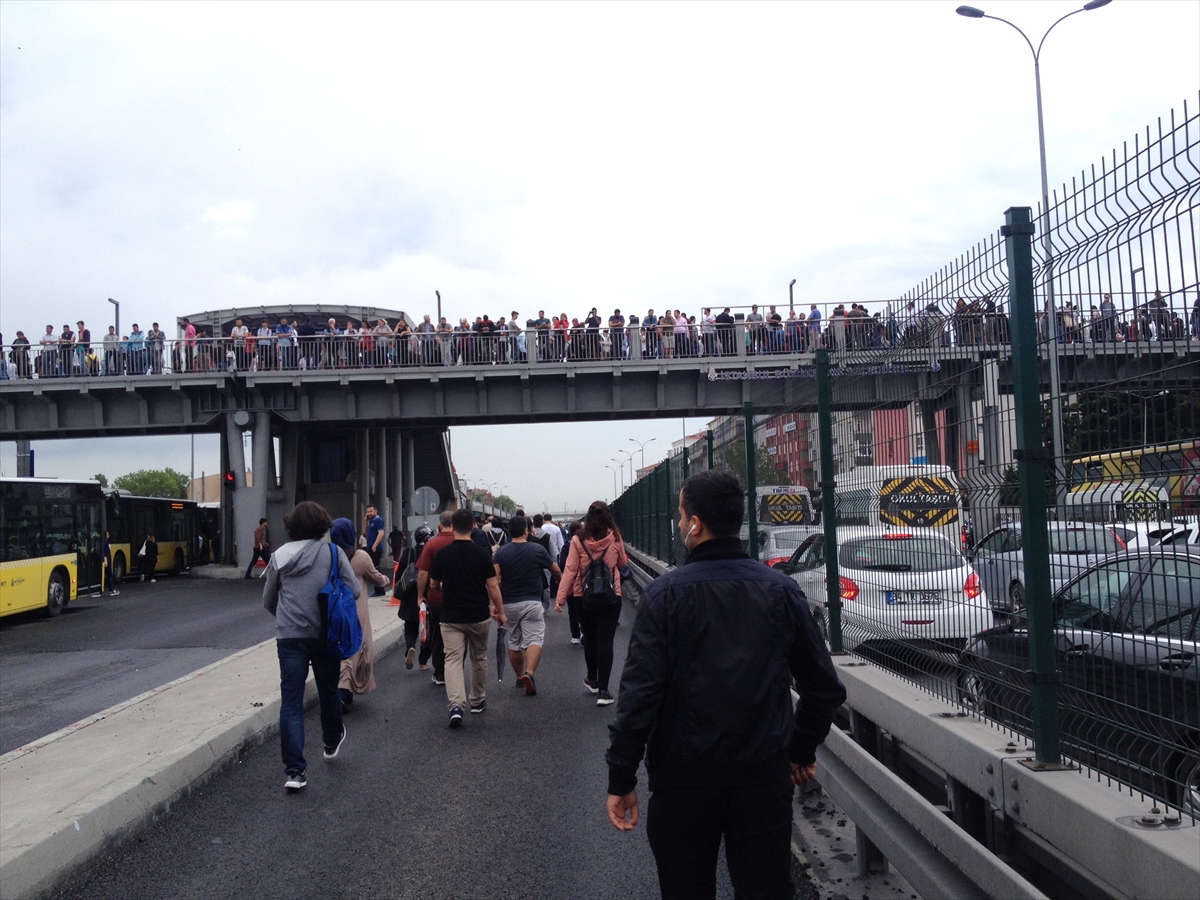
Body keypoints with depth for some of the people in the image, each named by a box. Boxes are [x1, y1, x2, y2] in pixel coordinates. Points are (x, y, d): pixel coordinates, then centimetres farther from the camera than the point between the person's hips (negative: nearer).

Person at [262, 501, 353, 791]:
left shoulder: (280, 556, 2)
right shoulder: (333, 552, -5)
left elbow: (268, 602, 10)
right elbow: (353, 590, -7)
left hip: (289, 637, 0)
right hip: (325, 634, 0)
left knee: (291, 702, 1)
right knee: (328, 691, 21)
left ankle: (295, 770, -5)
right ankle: (332, 743, 44)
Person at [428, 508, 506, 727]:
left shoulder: (442, 553, -5)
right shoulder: (481, 553, -9)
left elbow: (434, 583, 7)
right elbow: (493, 586, -9)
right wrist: (500, 611, 2)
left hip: (451, 616, 0)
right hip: (478, 616, 0)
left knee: (453, 659, -2)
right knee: (479, 659, 18)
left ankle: (455, 705, -20)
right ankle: (478, 701, 31)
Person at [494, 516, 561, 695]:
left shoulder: (501, 552, -1)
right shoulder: (538, 549, -4)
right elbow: (556, 570, 8)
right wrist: (560, 580, 31)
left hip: (509, 604, 3)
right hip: (532, 603, -3)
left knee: (514, 642, 17)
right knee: (534, 639, -7)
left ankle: (519, 676, 28)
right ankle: (529, 673, -28)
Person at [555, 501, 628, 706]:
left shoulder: (578, 540, -8)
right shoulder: (615, 538, -6)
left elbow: (570, 570, -9)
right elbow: (623, 563, 10)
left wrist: (561, 598, -5)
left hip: (584, 596, 1)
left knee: (590, 638, 18)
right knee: (605, 641, 0)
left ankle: (593, 680, 35)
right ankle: (603, 691, -4)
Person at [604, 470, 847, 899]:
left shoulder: (665, 594, -11)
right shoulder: (782, 590, -2)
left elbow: (640, 692, -16)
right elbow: (825, 687, 3)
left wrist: (621, 779, -8)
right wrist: (803, 751, 17)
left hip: (684, 782, -2)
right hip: (765, 779, 2)